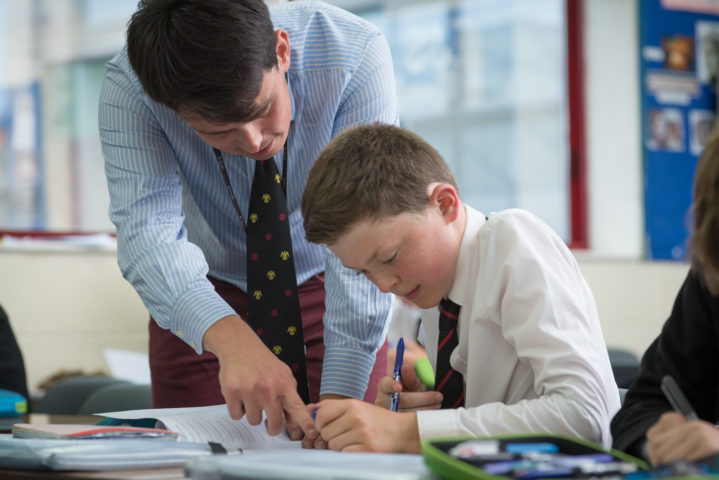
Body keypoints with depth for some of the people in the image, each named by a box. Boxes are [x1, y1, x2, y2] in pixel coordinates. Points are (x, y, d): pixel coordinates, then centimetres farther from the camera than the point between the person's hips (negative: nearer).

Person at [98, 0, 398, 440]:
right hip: (204, 289, 0)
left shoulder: (356, 55, -32)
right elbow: (147, 232, -39)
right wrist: (232, 340, -58)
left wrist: (340, 396, -43)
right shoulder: (128, 89, -30)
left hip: (324, 284, 0)